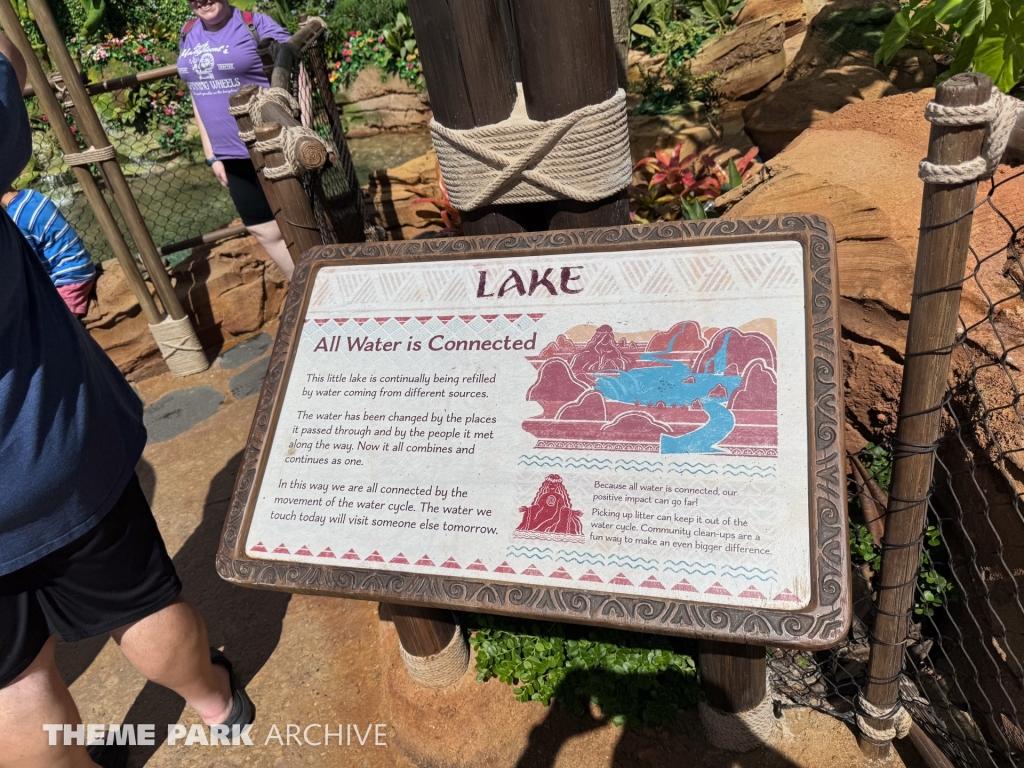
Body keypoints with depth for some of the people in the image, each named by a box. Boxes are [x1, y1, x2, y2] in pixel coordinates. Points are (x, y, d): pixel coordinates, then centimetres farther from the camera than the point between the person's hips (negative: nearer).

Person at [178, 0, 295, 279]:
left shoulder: (257, 24, -7)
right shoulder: (188, 35, 11)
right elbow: (200, 97, 16)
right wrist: (211, 154, 12)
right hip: (233, 154, 6)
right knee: (265, 231, 10)